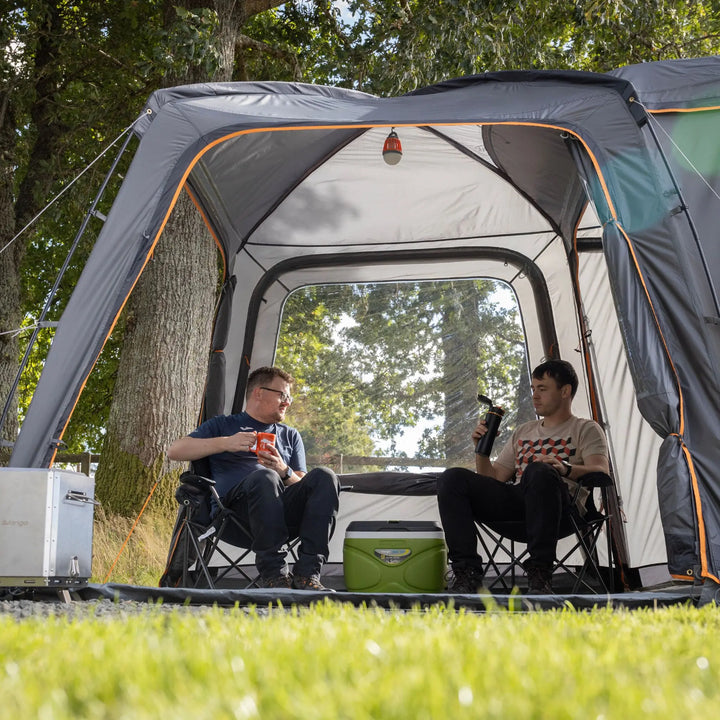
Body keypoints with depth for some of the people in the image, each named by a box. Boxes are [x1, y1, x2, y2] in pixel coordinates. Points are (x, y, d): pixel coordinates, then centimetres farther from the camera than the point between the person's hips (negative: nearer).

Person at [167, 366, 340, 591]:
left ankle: (307, 574, -34)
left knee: (324, 476, -26)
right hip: (238, 502, -3)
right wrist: (226, 443, -3)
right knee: (264, 477, -37)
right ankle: (273, 574, -35)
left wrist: (284, 471, -3)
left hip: (285, 510, 4)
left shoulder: (291, 435, 32)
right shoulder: (223, 425, 23)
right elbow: (174, 451, 10)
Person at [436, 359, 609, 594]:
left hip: (561, 509, -5)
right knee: (453, 478, -15)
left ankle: (539, 575, -34)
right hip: (514, 505, 5)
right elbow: (494, 478, 27)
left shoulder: (586, 429, 17)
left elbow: (601, 471, -4)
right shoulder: (523, 431, 33)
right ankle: (467, 573, -23)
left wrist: (565, 468, -24)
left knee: (539, 472, -39)